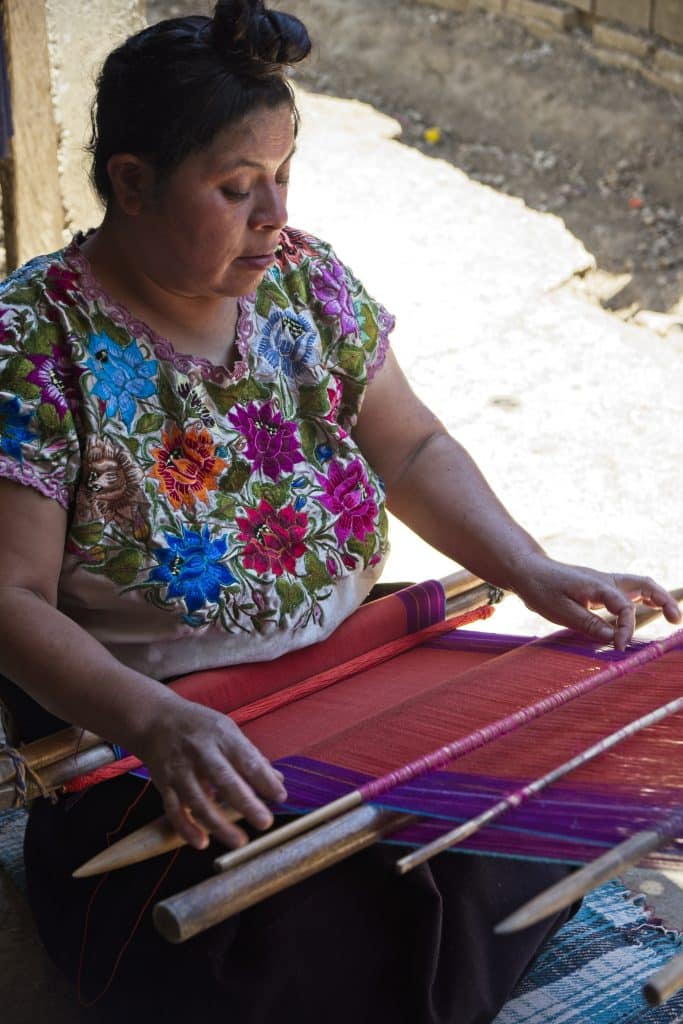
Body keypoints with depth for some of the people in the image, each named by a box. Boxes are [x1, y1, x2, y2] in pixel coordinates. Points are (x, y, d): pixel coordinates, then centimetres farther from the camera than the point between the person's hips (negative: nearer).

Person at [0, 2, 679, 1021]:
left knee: (537, 838, -13)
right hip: (130, 735, -5)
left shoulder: (304, 278, 2)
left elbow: (413, 450, 10)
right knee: (321, 940, -25)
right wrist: (155, 721, -35)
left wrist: (534, 574, -5)